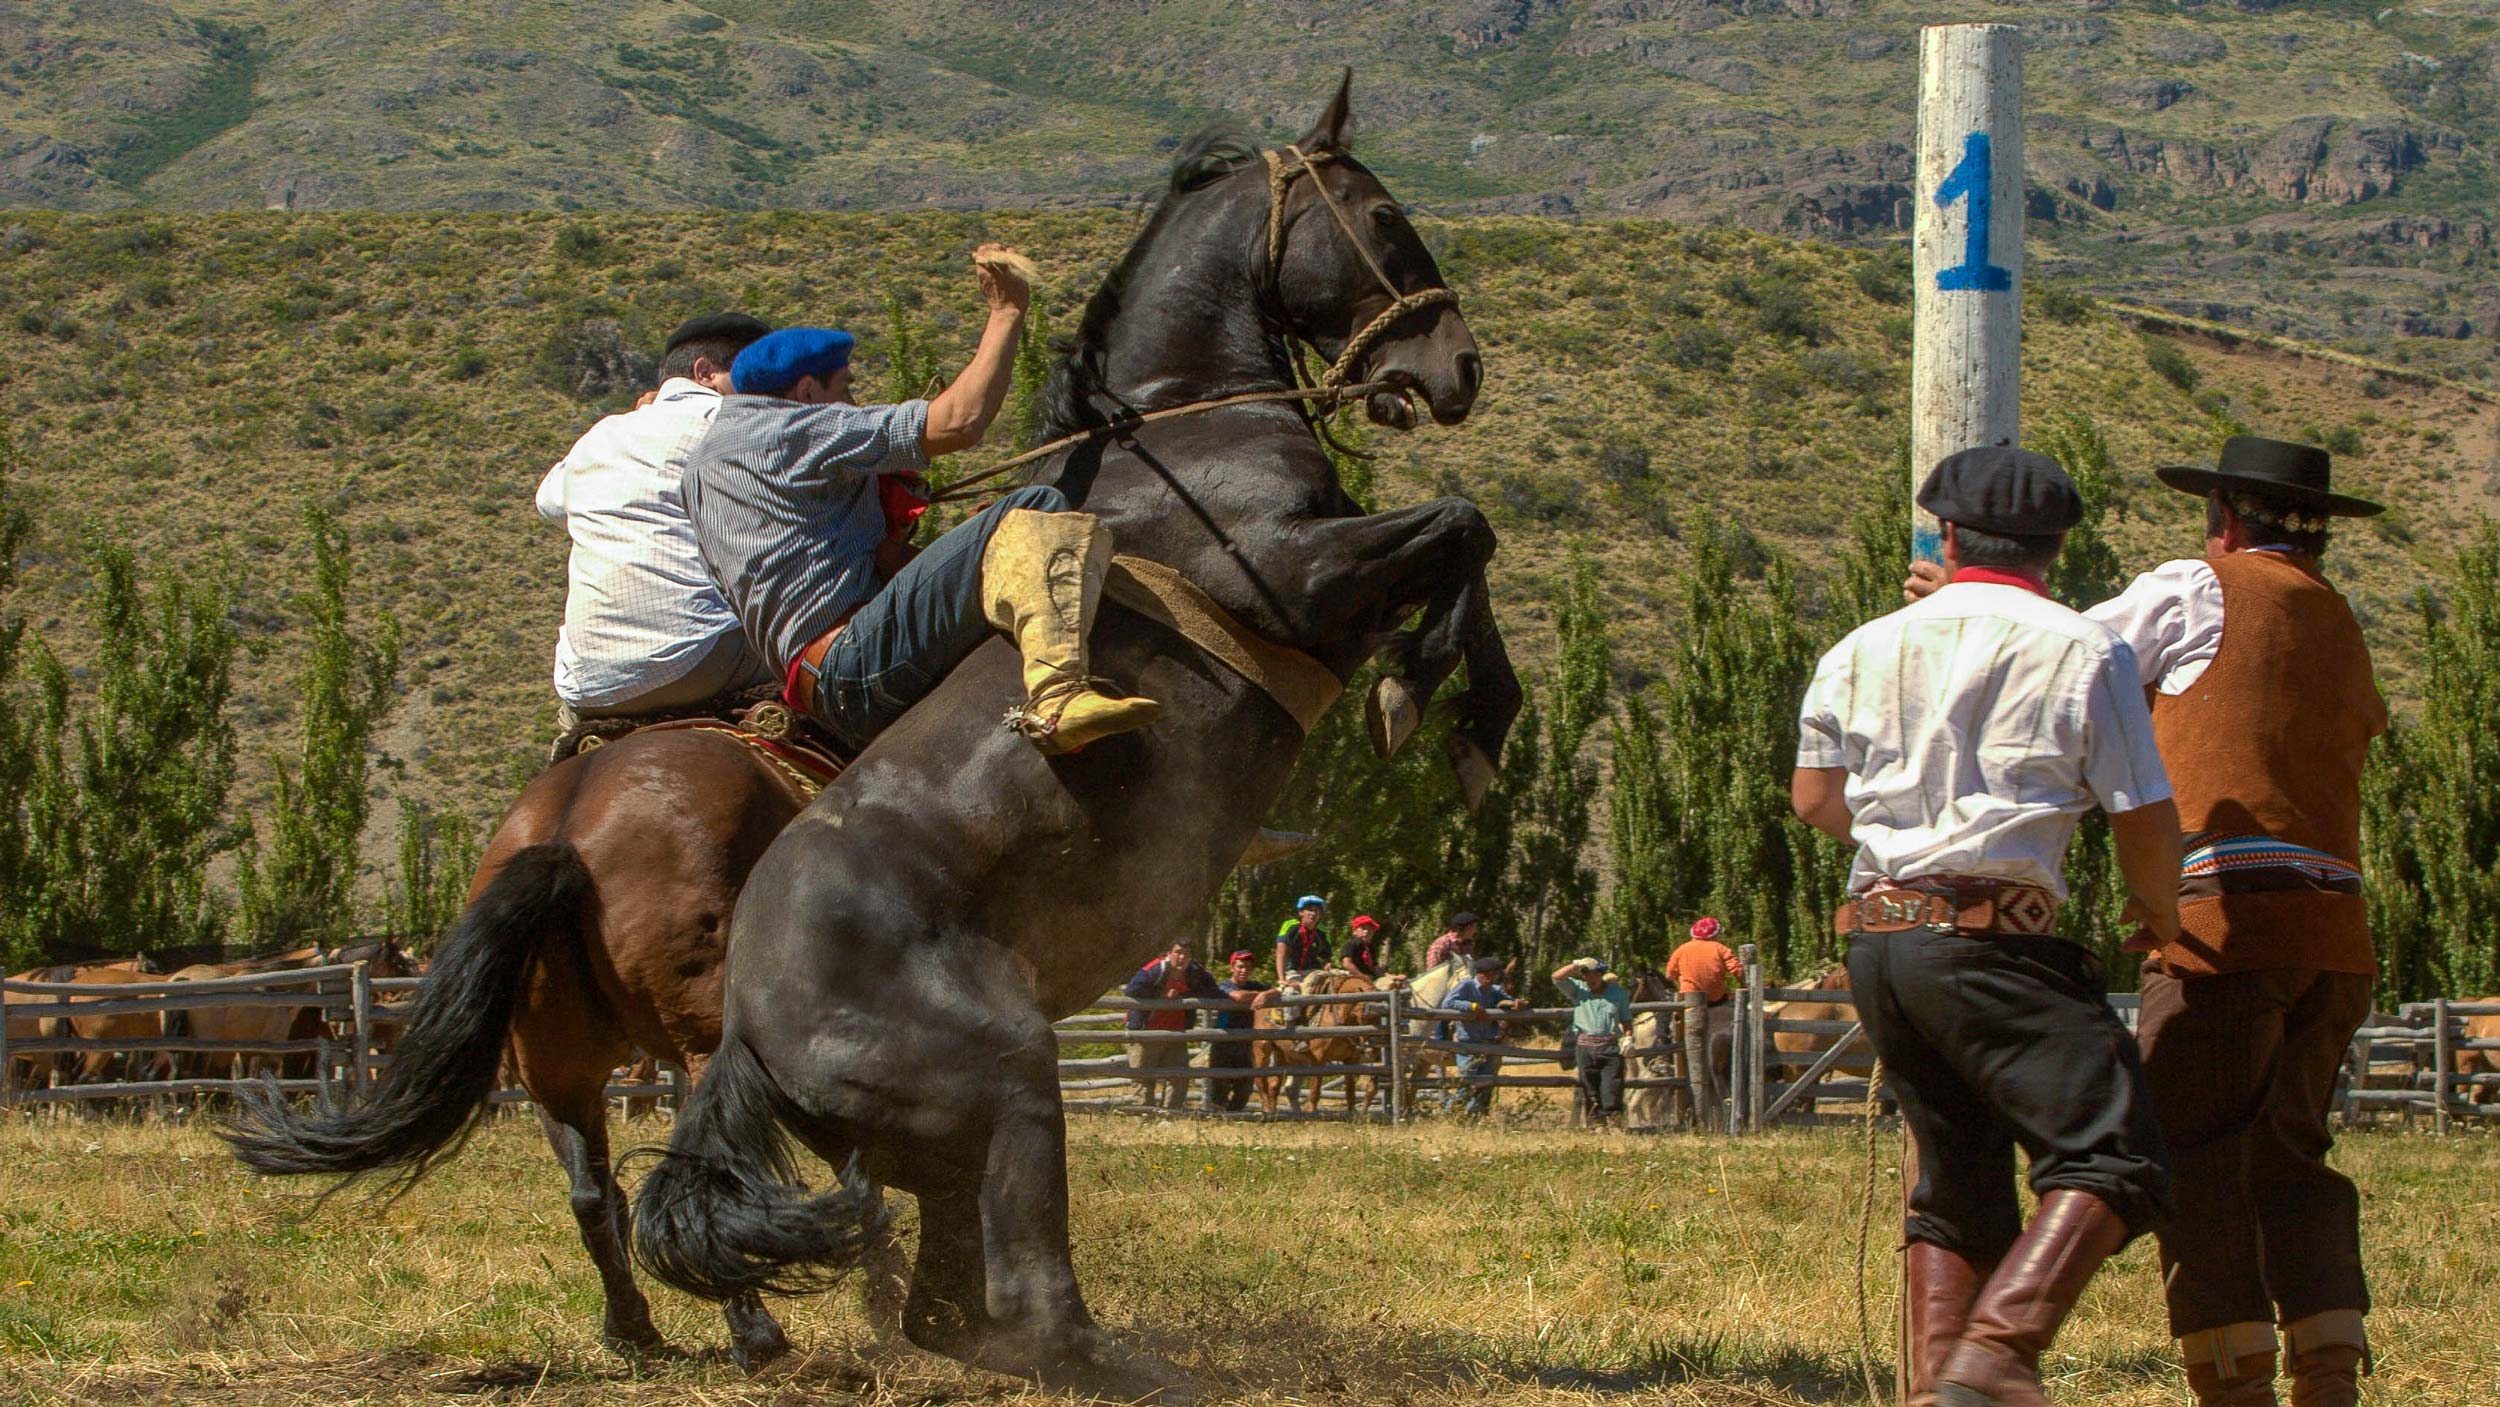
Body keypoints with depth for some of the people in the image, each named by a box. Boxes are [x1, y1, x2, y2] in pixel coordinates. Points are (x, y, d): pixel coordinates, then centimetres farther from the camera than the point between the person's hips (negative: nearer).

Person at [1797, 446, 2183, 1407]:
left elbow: (1814, 796, 16)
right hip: (1993, 939, -6)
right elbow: (2146, 820, 0)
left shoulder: (1866, 650, 14)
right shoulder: (2083, 651, 0)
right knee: (2109, 1159, -10)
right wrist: (2160, 916, 20)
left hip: (1877, 934, 6)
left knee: (1957, 1180, 16)